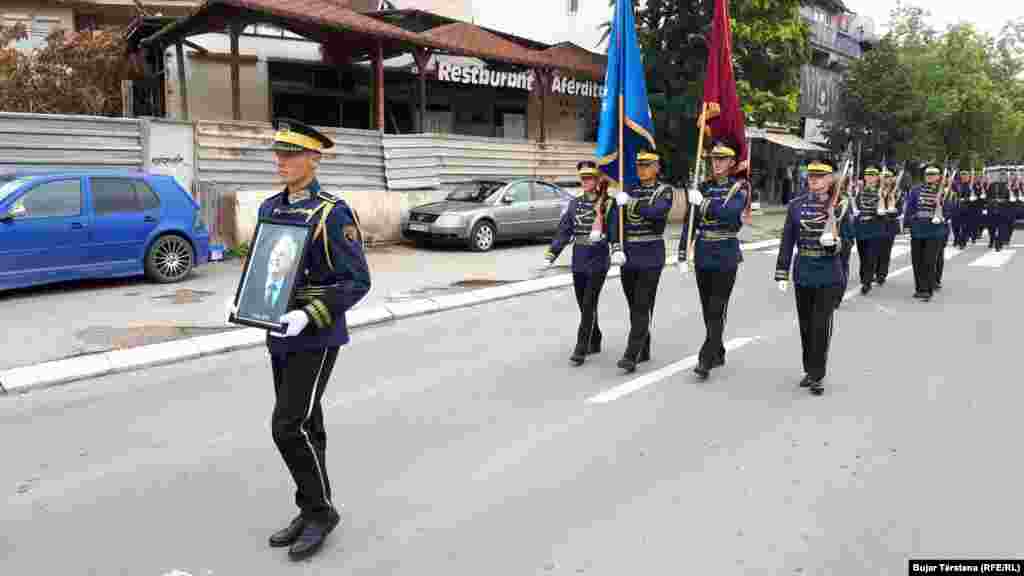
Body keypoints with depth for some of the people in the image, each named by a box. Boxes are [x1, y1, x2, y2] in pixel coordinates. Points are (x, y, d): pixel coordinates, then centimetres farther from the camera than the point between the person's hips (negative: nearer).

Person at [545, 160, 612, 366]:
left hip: (597, 263, -5)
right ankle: (595, 342, 30)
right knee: (583, 305, 12)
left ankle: (581, 349, -4)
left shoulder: (607, 204, -5)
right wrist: (551, 253, -4)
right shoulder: (574, 204, 8)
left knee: (589, 305, -8)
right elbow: (564, 231, 6)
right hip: (578, 262, 5)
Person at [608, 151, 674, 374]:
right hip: (628, 255, 5)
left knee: (642, 307, -8)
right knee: (634, 305, 11)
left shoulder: (665, 190, 1)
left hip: (651, 256, -5)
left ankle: (631, 356, -9)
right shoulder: (627, 190, 11)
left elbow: (657, 211, -21)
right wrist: (616, 248, -11)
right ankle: (644, 351, 25)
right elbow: (615, 221, 1)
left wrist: (630, 203, -18)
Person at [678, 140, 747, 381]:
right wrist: (683, 257, 2)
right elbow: (689, 223, 6)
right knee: (707, 309, 11)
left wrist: (703, 202, -22)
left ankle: (706, 360, -7)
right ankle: (718, 353, 26)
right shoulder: (702, 187, 9)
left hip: (726, 256, -5)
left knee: (717, 310, -7)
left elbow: (730, 212, -21)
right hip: (703, 255, 5)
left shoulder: (740, 187, -2)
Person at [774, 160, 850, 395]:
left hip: (828, 277, -3)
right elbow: (787, 242, 5)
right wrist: (782, 274, 3)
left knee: (821, 327, -4)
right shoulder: (796, 205, 3)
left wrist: (833, 242, -26)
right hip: (803, 276, 3)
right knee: (806, 326, 12)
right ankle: (809, 370, 26)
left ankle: (818, 376, 5)